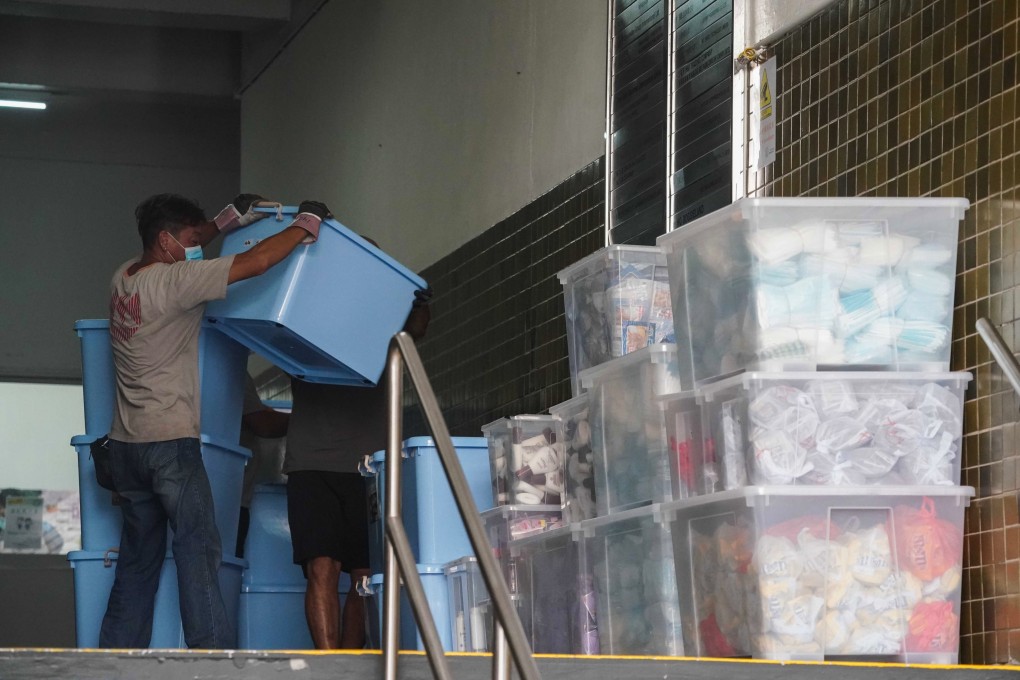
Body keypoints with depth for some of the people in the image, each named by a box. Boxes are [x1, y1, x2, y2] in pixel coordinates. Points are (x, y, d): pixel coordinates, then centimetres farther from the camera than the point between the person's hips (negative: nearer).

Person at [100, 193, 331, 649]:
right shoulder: (173, 280, -12)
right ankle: (211, 651, -16)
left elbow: (179, 249, 32)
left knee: (137, 562, 10)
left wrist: (226, 221, 27)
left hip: (125, 444, 8)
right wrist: (307, 223, -1)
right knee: (198, 550, -9)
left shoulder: (123, 278, 10)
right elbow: (256, 262, -14)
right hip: (170, 441, -8)